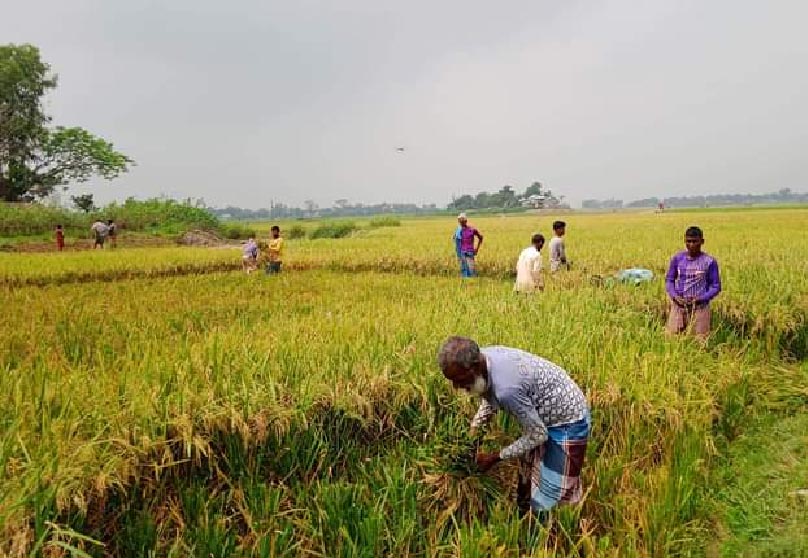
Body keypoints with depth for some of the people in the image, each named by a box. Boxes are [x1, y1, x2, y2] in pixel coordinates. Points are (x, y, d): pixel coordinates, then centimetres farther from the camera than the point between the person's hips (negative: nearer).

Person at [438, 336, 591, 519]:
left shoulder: (506, 388, -39)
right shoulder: (482, 357, -14)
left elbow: (537, 435, -25)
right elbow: (490, 400, 8)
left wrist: (495, 457, -16)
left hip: (568, 421, -8)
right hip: (540, 416, 9)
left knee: (545, 501, -2)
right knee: (526, 481, 21)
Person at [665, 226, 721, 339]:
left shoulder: (710, 262, -4)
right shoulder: (677, 258, 2)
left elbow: (715, 286, 2)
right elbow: (669, 280, 9)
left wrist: (700, 299, -13)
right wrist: (674, 296, -8)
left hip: (700, 307, -2)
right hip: (678, 306, 2)